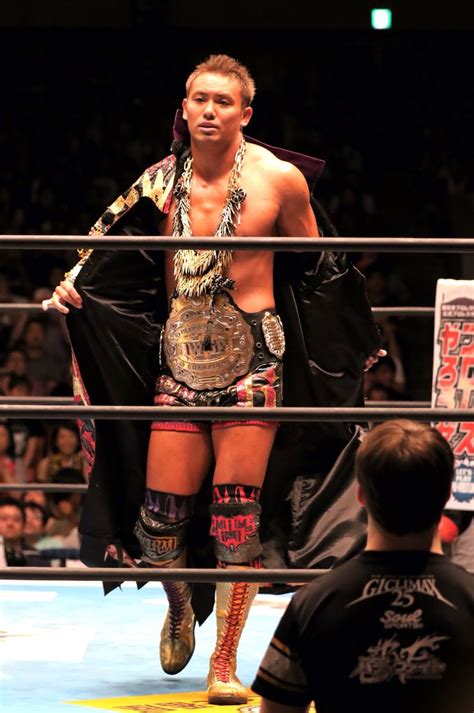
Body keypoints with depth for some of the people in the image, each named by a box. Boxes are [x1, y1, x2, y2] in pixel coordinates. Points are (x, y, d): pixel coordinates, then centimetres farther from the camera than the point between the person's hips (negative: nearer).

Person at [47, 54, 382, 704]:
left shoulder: (279, 180, -3)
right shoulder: (163, 181, 4)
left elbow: (319, 266, 11)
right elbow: (109, 239, 19)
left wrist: (358, 341, 17)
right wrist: (72, 284, 1)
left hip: (250, 359, -3)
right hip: (178, 360, 3)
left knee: (236, 518, -7)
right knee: (159, 520, 0)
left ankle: (225, 664, 5)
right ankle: (181, 607, 34)